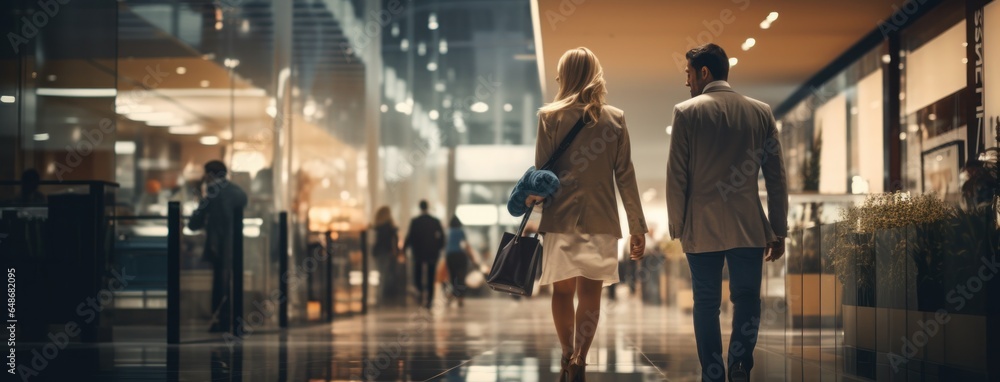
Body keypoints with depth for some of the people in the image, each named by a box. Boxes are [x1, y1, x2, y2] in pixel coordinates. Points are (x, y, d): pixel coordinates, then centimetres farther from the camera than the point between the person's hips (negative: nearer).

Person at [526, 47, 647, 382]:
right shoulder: (615, 118, 2)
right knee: (590, 294, 2)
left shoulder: (550, 116, -2)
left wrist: (533, 198, 9)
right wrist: (637, 227, 5)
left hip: (561, 218, -1)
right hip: (601, 220, 1)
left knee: (563, 292, 12)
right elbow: (625, 176, 2)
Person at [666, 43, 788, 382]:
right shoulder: (761, 112, 4)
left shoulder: (687, 112, -4)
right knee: (747, 299, 9)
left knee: (707, 303, 9)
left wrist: (676, 227, 5)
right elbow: (776, 177, 5)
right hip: (749, 226, 1)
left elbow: (676, 176, -5)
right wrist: (779, 231, 10)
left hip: (702, 227, -1)